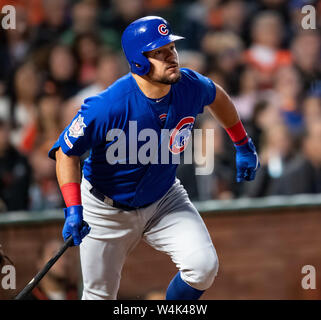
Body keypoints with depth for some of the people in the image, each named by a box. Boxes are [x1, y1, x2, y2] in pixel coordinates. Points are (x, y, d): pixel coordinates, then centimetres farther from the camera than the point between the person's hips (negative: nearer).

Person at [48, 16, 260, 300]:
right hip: (108, 210, -3)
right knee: (100, 295, 6)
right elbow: (67, 152, -18)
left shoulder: (190, 86, -17)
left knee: (204, 266, -18)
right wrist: (73, 210, -26)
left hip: (164, 200, 3)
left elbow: (217, 96, 9)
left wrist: (243, 146, 18)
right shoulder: (109, 106, -31)